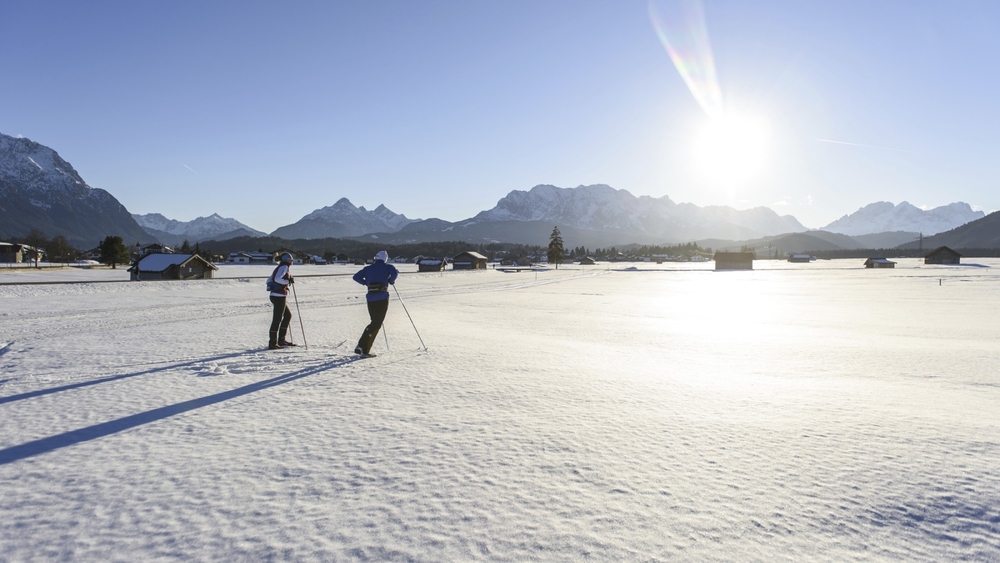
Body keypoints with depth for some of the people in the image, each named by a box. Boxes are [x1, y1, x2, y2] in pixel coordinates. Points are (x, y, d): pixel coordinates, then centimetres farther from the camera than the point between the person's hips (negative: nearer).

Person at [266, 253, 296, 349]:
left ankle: (281, 340, 22)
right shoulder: (285, 267, -8)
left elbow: (269, 281, 22)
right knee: (277, 319, -7)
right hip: (279, 296, -10)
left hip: (274, 295, 10)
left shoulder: (279, 268, 19)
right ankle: (272, 343, -6)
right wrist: (288, 281, -14)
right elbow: (277, 279, -23)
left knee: (288, 315, 19)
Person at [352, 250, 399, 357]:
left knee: (374, 322, 19)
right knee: (377, 324, 0)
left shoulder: (368, 268, 15)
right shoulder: (387, 267, 4)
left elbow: (356, 277, 10)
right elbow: (395, 272, -16)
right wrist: (391, 281, 2)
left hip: (370, 297, 4)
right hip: (382, 297, -4)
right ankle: (365, 350, -7)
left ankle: (361, 346, 9)